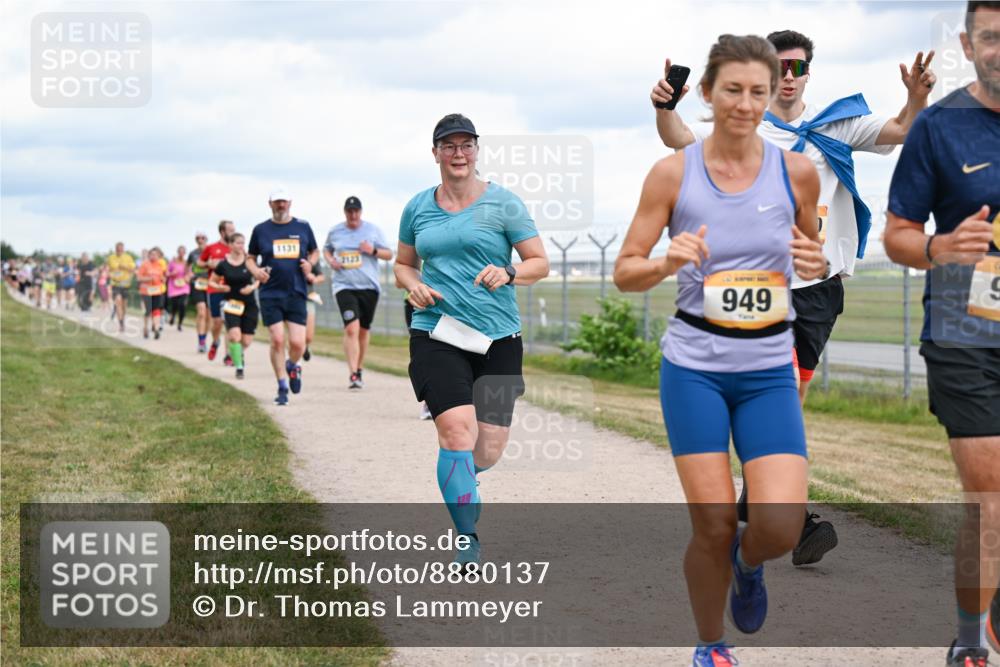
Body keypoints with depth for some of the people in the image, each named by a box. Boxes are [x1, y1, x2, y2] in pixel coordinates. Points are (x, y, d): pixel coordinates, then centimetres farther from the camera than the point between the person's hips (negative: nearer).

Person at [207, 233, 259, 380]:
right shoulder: (223, 264, -5)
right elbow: (212, 282, 7)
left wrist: (253, 287, -12)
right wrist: (220, 287, -13)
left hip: (249, 305, 1)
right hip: (232, 304, -1)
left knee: (247, 341, 2)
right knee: (235, 335, -20)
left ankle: (237, 352, 37)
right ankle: (239, 368, -8)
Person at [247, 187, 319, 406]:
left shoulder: (303, 227, 8)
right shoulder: (261, 230, 6)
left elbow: (315, 251, 19)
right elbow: (250, 258, 15)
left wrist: (310, 263, -2)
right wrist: (256, 270, -6)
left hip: (296, 293, 1)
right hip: (270, 294, 0)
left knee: (297, 343, -7)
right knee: (277, 340, -6)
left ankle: (292, 366, 28)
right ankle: (282, 387, 8)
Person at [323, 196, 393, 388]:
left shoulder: (372, 230, 4)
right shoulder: (335, 231, 7)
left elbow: (389, 255, 7)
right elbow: (326, 249, 25)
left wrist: (373, 251, -12)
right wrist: (330, 260, 3)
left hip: (369, 287, 1)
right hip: (344, 286, -1)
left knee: (363, 331, 10)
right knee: (351, 328, -18)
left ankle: (359, 370, 27)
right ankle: (353, 374, -22)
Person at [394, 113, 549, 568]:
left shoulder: (503, 203, 1)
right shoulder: (418, 207, 9)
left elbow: (540, 262, 3)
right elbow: (403, 264, 21)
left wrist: (508, 273, -18)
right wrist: (414, 286, -1)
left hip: (497, 338, 0)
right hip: (436, 334, 0)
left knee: (490, 450, 0)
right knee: (457, 428, -20)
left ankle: (457, 479, 38)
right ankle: (468, 541, -11)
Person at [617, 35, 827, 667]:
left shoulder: (797, 171, -1)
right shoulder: (673, 173, -5)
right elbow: (625, 271, -1)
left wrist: (815, 263, -8)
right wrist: (666, 264, -22)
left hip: (770, 370, 1)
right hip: (694, 365, -1)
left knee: (780, 527, -12)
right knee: (714, 528, -2)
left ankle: (748, 563, 27)